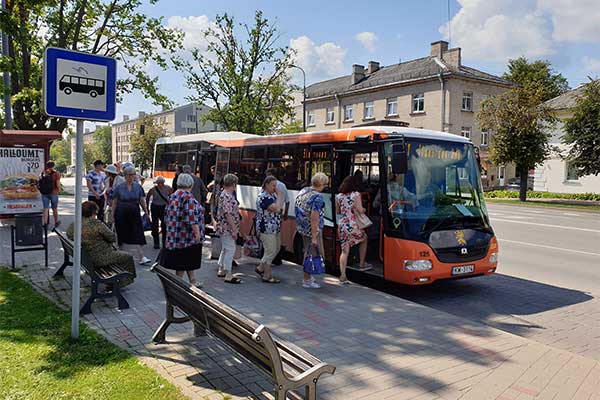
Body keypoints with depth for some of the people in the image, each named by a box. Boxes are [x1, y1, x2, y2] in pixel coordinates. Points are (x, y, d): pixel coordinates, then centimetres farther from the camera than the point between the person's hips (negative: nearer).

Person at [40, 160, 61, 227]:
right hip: (53, 193, -2)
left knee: (46, 208, 7)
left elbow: (40, 183, 3)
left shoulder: (43, 173, 1)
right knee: (54, 209, 13)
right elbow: (58, 184, -15)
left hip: (44, 193, 2)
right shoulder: (56, 173, -10)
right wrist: (59, 190, 4)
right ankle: (56, 223, 28)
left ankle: (45, 223, 0)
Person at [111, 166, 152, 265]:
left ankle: (141, 257, -11)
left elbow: (142, 201, 9)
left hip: (135, 214, 1)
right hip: (122, 214, -1)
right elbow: (114, 202, 1)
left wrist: (146, 213, 7)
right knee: (121, 235, 10)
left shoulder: (138, 186, 4)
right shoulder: (119, 187, -2)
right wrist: (113, 216, -1)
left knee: (138, 235, -8)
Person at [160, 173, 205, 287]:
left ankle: (193, 281, 24)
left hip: (173, 234, 9)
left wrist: (171, 228, 27)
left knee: (187, 259, 16)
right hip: (186, 234, -9)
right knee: (184, 260, 2)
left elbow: (167, 215, 18)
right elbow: (191, 217, -24)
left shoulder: (172, 196, 11)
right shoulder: (188, 196, -16)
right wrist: (197, 232, -23)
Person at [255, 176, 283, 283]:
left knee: (276, 249, 15)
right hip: (266, 229, -10)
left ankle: (260, 268, 28)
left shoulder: (273, 195, 11)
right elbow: (276, 209, -29)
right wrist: (279, 197, -18)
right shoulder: (263, 197, -19)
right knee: (270, 251, -4)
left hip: (275, 229, 10)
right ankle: (267, 276, 7)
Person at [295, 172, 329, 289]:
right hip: (312, 230, -9)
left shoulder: (303, 191, 4)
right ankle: (307, 281, 14)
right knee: (312, 254, 4)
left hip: (301, 227, 9)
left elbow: (299, 210, 15)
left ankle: (308, 276, 32)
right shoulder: (318, 197, -22)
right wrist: (314, 237, -23)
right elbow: (314, 218, -26)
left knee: (307, 252, 21)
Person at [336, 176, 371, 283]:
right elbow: (360, 211, -9)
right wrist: (364, 209, 12)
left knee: (344, 250, 6)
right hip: (353, 226, -4)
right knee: (364, 239, 26)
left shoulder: (338, 196, 7)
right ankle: (362, 265, 29)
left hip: (342, 225, 4)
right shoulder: (356, 195, -7)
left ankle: (343, 276, -2)